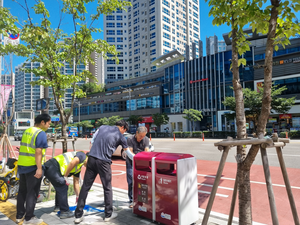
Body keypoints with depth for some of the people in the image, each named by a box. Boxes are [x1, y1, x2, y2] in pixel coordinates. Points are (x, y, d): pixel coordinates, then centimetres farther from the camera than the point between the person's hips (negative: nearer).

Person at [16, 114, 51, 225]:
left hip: (22, 165, 9)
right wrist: (39, 168, -23)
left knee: (22, 191, 18)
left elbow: (26, 149, 17)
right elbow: (38, 152, -22)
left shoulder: (27, 131, 13)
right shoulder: (41, 134, -15)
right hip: (33, 167, -8)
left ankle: (19, 215, 29)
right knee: (32, 193, 2)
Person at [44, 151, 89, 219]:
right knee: (63, 187, -3)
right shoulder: (82, 155, 0)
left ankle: (58, 206, 39)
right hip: (53, 167, -10)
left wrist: (78, 197, 31)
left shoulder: (79, 167, 25)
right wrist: (65, 176, -12)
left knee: (60, 187, 23)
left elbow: (76, 183, 29)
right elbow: (72, 162, -21)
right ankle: (64, 211, 2)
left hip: (48, 168, 10)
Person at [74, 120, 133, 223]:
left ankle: (78, 215, 15)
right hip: (103, 162, -4)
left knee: (85, 187, 9)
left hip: (91, 158, 4)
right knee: (107, 188, 10)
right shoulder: (120, 136, 6)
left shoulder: (102, 127, 15)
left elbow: (93, 140, 14)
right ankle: (108, 214, 21)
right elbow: (128, 153, 17)